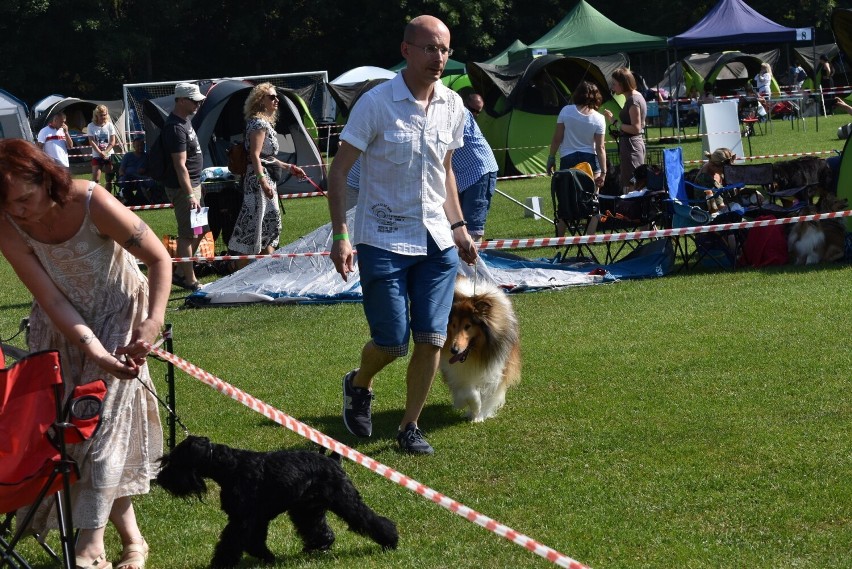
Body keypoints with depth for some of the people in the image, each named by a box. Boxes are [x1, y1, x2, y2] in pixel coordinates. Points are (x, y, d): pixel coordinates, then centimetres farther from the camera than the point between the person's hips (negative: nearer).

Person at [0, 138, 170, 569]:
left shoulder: (92, 204, -30)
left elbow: (159, 259, -20)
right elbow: (51, 299, -19)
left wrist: (153, 322, -34)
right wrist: (94, 350, -32)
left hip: (119, 313, -4)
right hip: (63, 323, 4)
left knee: (103, 415, -12)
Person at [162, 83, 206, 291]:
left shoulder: (186, 120, 11)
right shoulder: (176, 127, -21)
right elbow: (180, 165, -24)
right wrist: (190, 195, -27)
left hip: (193, 183, 11)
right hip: (182, 187, -11)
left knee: (197, 230, 16)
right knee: (188, 234, -4)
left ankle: (180, 273, 23)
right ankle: (190, 280, 1)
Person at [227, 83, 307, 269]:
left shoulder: (266, 122, 17)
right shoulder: (259, 123, -13)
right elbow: (255, 156, -21)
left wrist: (288, 167, 24)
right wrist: (263, 181, -27)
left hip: (267, 179, 11)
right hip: (258, 179, -11)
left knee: (271, 222, 16)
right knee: (252, 225, -9)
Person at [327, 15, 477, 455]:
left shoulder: (453, 106, 5)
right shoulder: (376, 104, -12)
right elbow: (338, 171, -9)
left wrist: (459, 228, 14)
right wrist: (340, 236, -15)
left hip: (437, 241, 5)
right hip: (383, 241, -5)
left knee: (432, 339, 0)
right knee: (392, 341, -2)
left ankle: (410, 426, 16)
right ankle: (358, 385, 31)